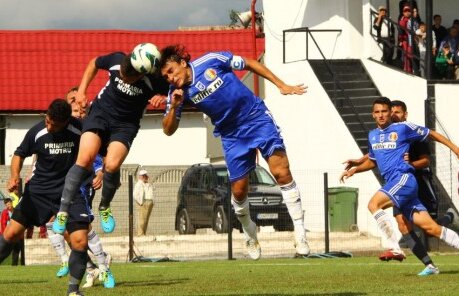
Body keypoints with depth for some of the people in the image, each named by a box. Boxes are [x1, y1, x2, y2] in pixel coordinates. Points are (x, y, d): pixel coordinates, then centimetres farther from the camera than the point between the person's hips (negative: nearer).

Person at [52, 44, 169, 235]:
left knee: (112, 165, -25)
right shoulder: (116, 60, -16)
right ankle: (63, 212, -17)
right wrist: (81, 91, 2)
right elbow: (94, 64, 7)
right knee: (85, 158, -21)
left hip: (125, 124, -1)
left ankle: (104, 207, 5)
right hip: (100, 112, 1)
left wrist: (163, 98, -28)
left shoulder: (154, 80, -23)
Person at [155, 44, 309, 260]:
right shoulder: (177, 93, -7)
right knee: (239, 190, 3)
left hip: (257, 118, -3)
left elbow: (250, 64, -3)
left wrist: (281, 85, -4)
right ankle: (251, 238, 30)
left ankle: (300, 235, -11)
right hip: (232, 135, 3)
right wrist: (174, 107, -25)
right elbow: (168, 130, -6)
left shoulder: (210, 61, -16)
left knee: (281, 172, -16)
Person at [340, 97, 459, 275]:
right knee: (430, 227, 0)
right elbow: (372, 162, 33)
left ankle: (395, 248, -25)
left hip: (403, 178, -6)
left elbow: (431, 134, 8)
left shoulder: (403, 128, -1)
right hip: (393, 182, 6)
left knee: (374, 204, -25)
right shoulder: (372, 135, 19)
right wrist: (355, 169, 18)